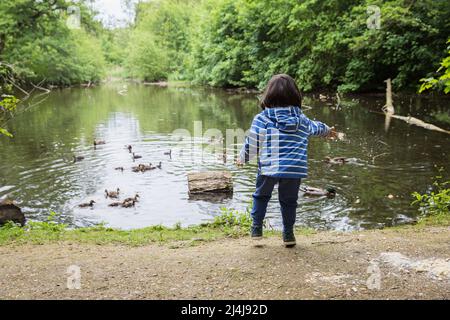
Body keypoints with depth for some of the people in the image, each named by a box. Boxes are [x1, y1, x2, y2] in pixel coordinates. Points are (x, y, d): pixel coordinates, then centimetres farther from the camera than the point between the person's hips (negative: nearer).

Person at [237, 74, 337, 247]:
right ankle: (288, 234, 25)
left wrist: (243, 158, 17)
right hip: (295, 169, 2)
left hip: (269, 168, -2)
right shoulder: (302, 120, 9)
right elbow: (315, 127, 29)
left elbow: (252, 142, -2)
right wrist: (328, 130, 52)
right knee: (289, 201, 16)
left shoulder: (262, 118, -4)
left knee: (261, 195, 20)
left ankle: (256, 228, 23)